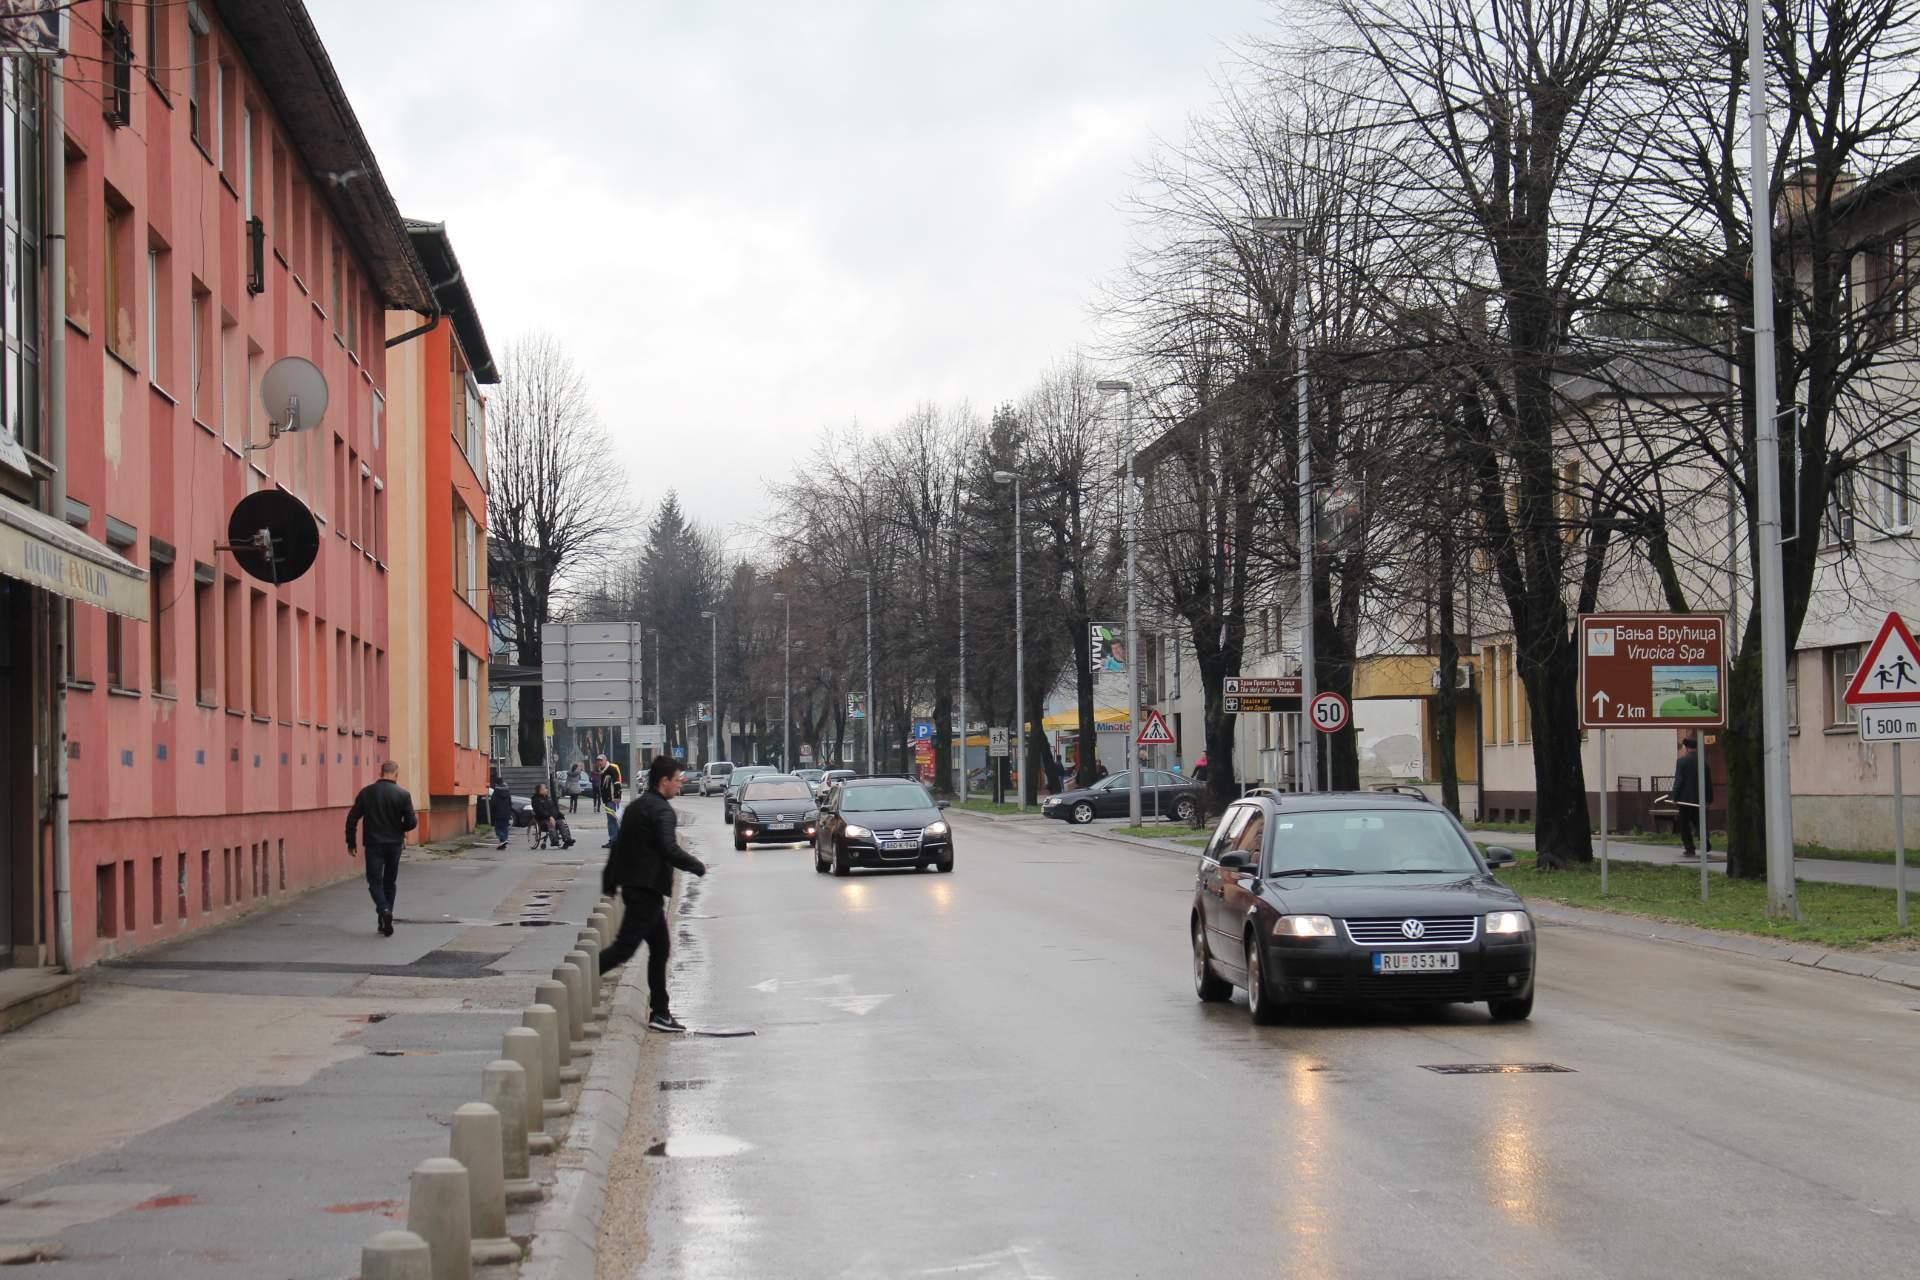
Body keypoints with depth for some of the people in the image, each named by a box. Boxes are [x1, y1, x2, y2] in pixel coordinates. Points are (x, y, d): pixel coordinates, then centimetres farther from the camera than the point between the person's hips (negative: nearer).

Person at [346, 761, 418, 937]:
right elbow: (412, 822, -9)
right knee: (389, 882, 14)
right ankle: (385, 922, 16)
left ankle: (384, 910, -25)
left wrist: (351, 842, 8)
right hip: (394, 844, 1)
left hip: (373, 844, -1)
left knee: (375, 881, 2)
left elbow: (352, 819, -2)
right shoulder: (402, 794, -7)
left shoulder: (366, 792, -2)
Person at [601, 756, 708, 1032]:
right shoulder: (662, 810, -14)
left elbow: (618, 846, 19)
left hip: (632, 884, 10)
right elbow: (670, 850, -23)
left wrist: (609, 883, 23)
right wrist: (699, 867, -9)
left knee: (660, 947, 13)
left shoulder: (636, 806, 16)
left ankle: (660, 1012, 15)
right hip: (647, 888, -10)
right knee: (625, 947, -10)